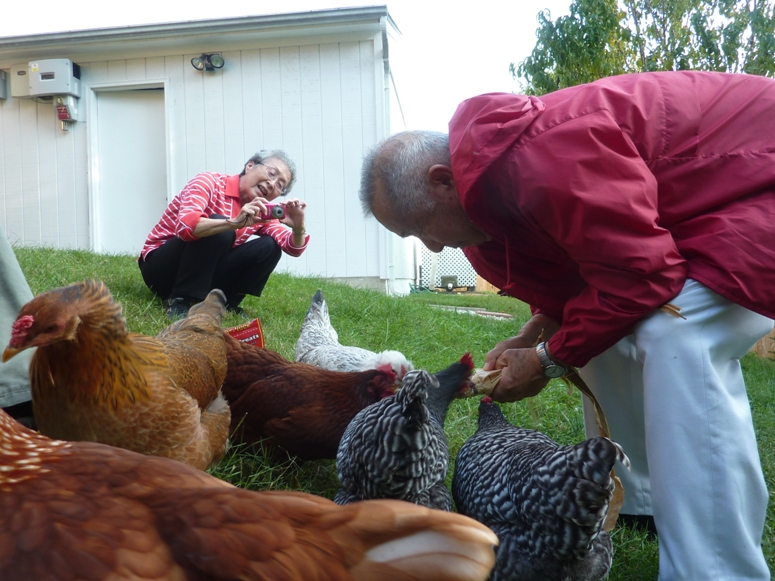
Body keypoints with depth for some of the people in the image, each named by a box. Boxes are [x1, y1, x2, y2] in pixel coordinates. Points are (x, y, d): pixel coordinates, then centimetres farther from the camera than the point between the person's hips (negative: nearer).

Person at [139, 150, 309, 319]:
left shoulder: (260, 212, 2)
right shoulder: (210, 183, -17)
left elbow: (293, 247, -7)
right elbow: (185, 225, -35)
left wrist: (298, 227, -28)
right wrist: (234, 223, -48)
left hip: (205, 275, 6)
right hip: (161, 267, -5)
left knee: (269, 246, -12)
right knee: (219, 229, -31)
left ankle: (226, 303, -5)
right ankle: (179, 301, -23)